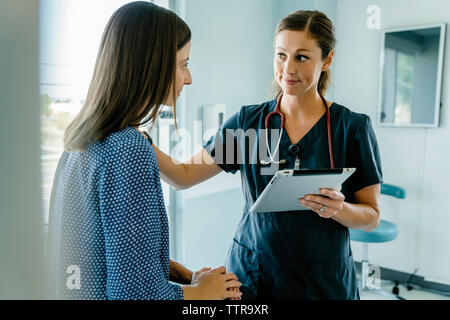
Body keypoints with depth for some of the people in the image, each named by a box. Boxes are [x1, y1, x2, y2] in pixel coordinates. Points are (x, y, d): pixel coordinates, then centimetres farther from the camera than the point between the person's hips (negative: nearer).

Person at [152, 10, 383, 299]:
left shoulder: (353, 127, -9)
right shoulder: (247, 121, -4)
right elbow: (183, 175, -2)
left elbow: (372, 216, -3)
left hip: (323, 280, -1)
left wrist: (339, 209, -24)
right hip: (251, 273, 1)